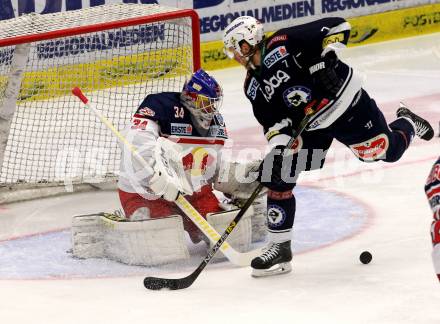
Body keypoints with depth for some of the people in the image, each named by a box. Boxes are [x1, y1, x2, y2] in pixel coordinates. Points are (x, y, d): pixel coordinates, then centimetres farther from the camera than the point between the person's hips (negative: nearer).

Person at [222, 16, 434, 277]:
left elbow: (337, 26, -23)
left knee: (386, 151, -1)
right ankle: (280, 248, 2)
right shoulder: (253, 87, 1)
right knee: (278, 177, -6)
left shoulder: (282, 43, -21)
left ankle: (408, 125, 36)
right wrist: (278, 147, -17)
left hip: (344, 102, -6)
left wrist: (325, 61, -32)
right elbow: (273, 120, 0)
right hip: (307, 126, 6)